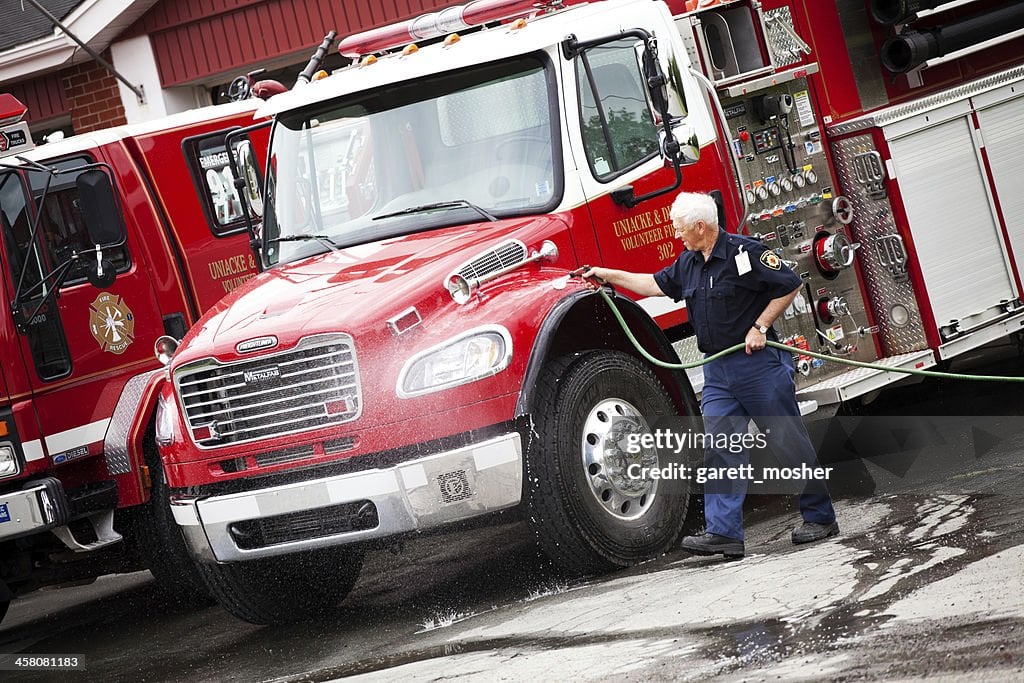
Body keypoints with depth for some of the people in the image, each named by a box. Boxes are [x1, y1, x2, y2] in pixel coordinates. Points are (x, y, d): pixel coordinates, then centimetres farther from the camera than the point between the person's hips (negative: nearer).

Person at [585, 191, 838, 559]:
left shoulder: (744, 252, -13)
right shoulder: (688, 263, 11)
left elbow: (790, 285, -13)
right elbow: (656, 284, 25)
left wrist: (760, 326, -16)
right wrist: (609, 275, 23)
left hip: (758, 364, -7)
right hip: (718, 371, 7)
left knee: (789, 444, 1)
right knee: (719, 448, -2)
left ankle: (820, 517, 13)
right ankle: (723, 532, -5)